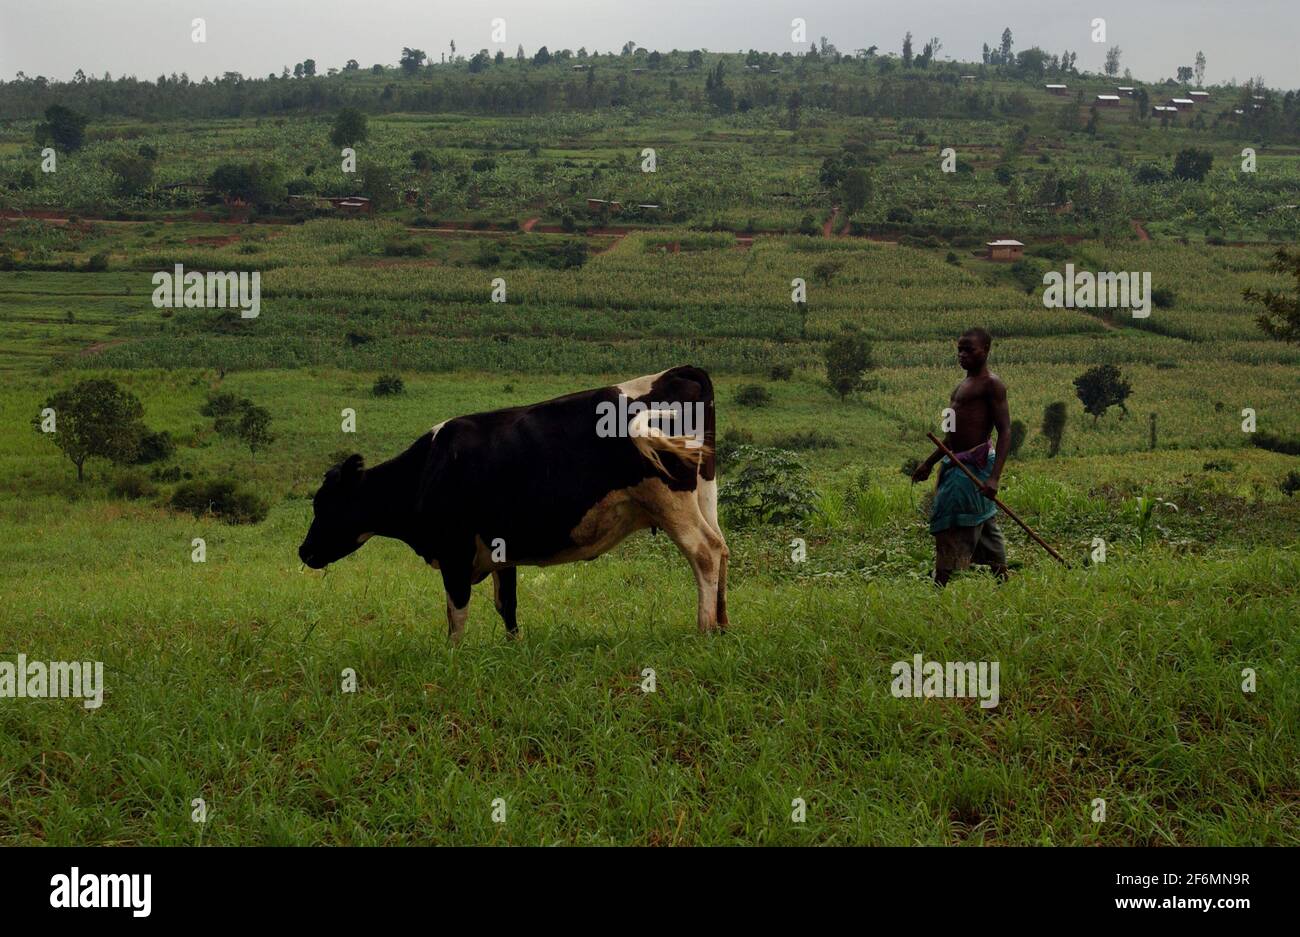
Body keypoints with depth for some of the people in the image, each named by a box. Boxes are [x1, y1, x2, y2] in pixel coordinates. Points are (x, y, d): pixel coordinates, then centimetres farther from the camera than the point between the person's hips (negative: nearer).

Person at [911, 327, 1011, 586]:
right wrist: (929, 463, 29)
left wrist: (994, 477, -26)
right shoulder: (964, 385, 19)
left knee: (950, 528, -10)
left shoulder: (991, 384, -10)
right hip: (956, 463, 9)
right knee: (986, 529, 13)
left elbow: (1005, 432, -17)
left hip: (974, 464, -9)